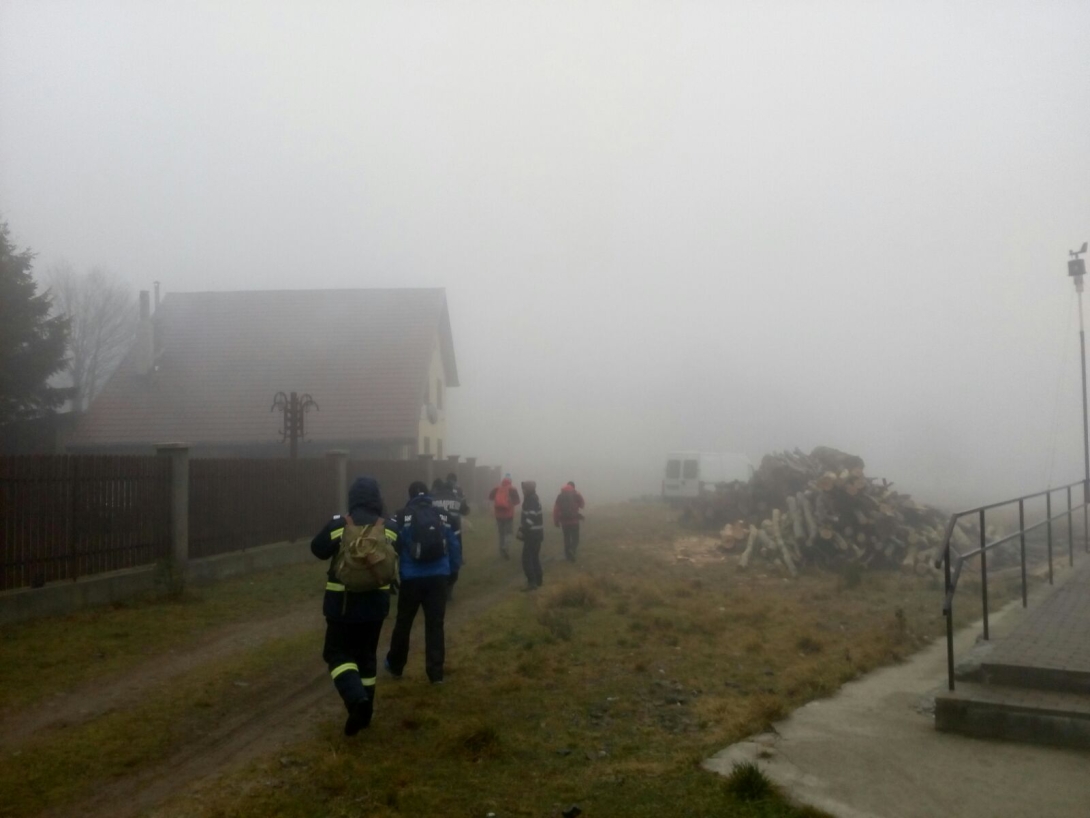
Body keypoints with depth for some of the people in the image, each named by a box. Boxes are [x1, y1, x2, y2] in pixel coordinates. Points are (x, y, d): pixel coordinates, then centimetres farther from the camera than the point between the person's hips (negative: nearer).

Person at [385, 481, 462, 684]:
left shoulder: (402, 516, -4)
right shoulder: (442, 515, 5)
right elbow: (454, 545, 6)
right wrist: (453, 571, 15)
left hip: (411, 577, -2)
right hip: (438, 577, 2)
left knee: (404, 622, 15)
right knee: (435, 624, 7)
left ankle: (395, 665, 31)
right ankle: (436, 673, 7)